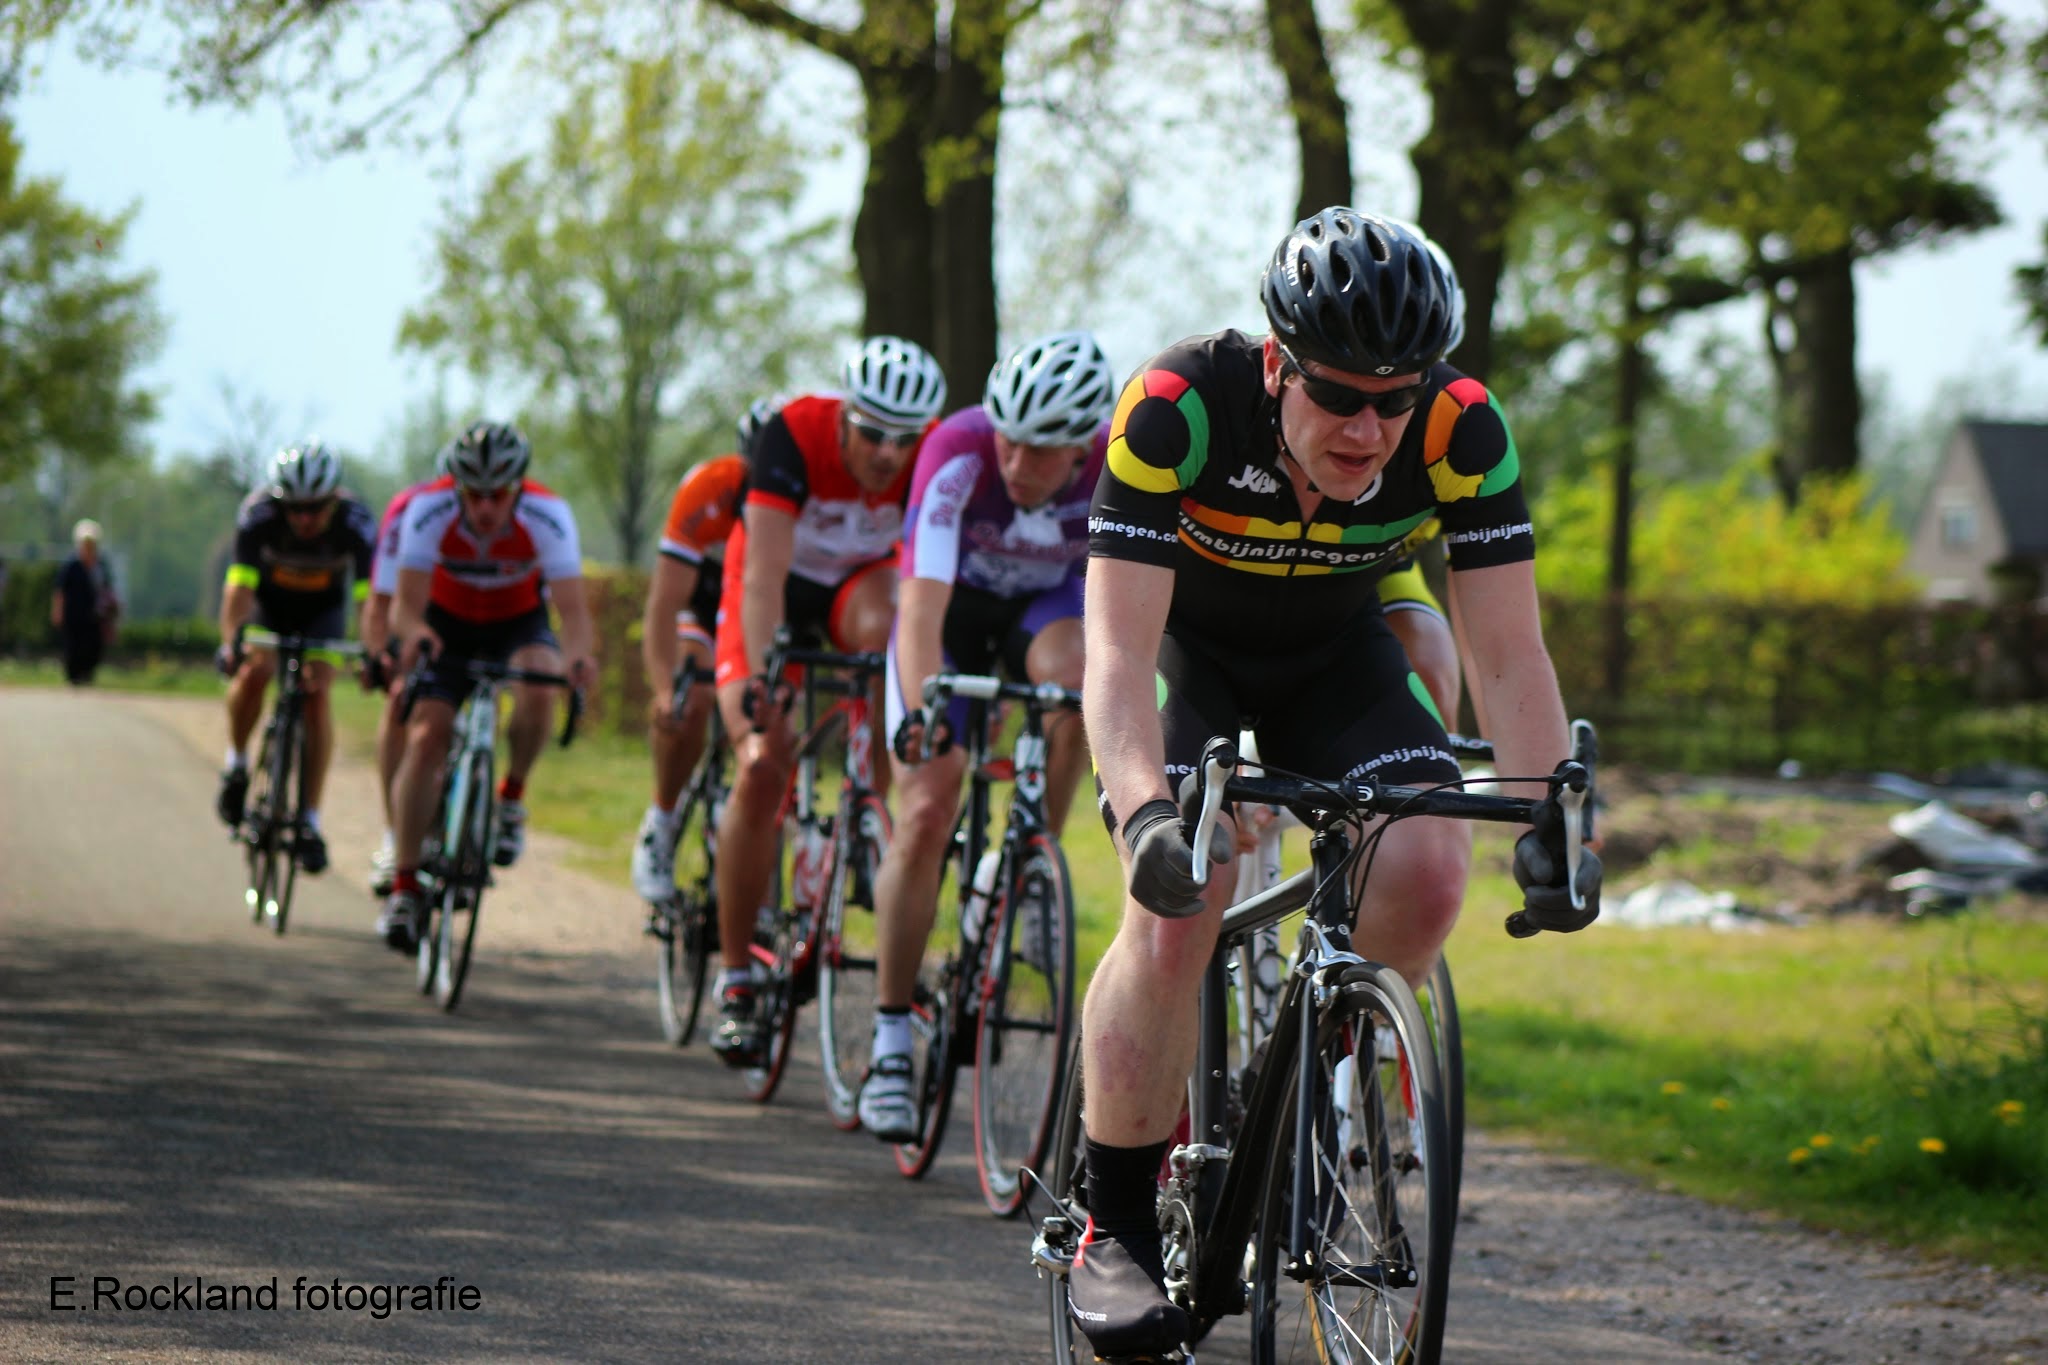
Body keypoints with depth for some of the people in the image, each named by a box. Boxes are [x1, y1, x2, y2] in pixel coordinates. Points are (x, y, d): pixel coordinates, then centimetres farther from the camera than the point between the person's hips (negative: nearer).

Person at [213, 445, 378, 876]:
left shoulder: (354, 524, -32)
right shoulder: (258, 516, -33)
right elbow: (239, 585, -39)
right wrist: (230, 642, -55)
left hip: (323, 610, 0)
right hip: (267, 601, 0)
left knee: (317, 693, -19)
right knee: (255, 671, -27)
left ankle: (309, 820, -13)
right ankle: (236, 766, 0)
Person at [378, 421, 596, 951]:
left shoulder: (547, 517, -29)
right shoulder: (429, 511, -29)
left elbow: (573, 607, -35)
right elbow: (406, 604, -33)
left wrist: (577, 652, -57)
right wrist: (413, 632, -57)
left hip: (518, 623, 0)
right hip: (447, 622, 0)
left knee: (538, 689, -33)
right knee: (425, 738, -17)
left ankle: (512, 796, -6)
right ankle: (404, 885, -10)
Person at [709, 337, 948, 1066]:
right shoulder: (793, 436, -33)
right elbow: (765, 570, -39)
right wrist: (761, 687, -49)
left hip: (859, 578, 2)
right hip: (776, 591, -2)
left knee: (880, 630, -36)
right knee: (761, 770, -16)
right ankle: (735, 978, -5)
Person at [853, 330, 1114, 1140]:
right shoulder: (959, 453, -36)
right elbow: (921, 608, -42)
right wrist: (920, 713, -58)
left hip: (1050, 599, 1)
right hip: (956, 599, -1)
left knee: (1076, 676, -35)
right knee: (926, 814, -13)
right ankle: (891, 1035, -1)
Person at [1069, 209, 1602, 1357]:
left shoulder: (1461, 431, -27)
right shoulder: (1180, 408, -34)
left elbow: (1510, 651, -23)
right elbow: (1118, 649, -37)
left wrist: (1552, 816, -38)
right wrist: (1147, 814, -53)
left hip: (1337, 656, 3)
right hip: (1185, 648, -3)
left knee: (1428, 865, -23)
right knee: (1178, 902, -26)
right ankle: (1116, 1232, -14)